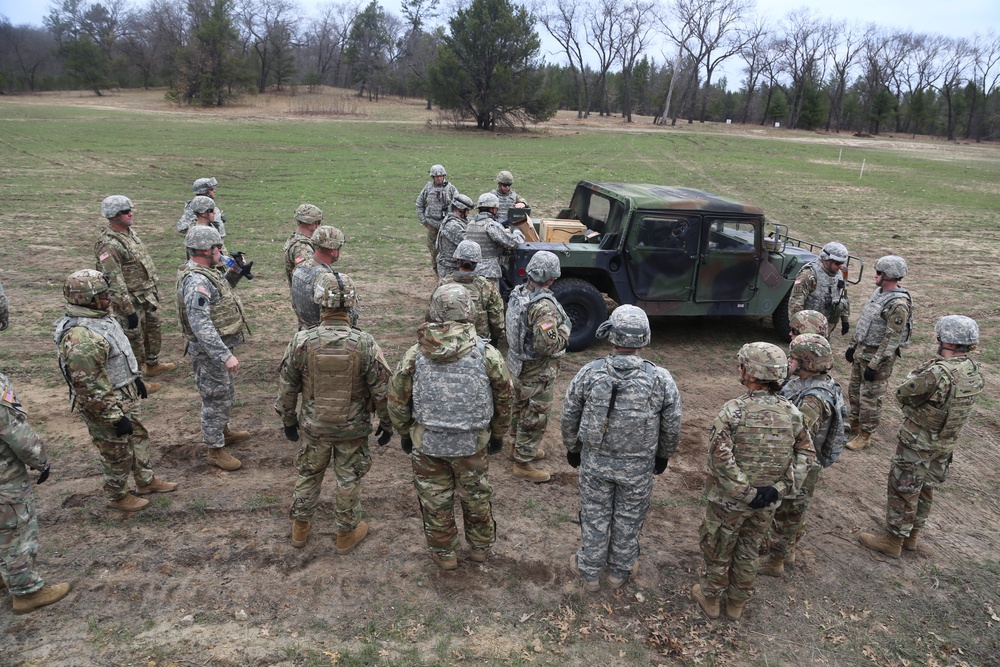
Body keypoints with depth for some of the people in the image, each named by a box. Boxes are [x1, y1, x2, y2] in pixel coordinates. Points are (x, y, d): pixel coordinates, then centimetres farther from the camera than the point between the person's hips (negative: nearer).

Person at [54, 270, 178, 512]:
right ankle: (118, 497, 33)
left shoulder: (99, 317, -1)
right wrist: (115, 417, -25)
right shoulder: (81, 337, -33)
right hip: (105, 406, -9)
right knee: (118, 453, 10)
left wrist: (135, 377, 22)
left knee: (138, 437, 24)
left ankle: (146, 481, 44)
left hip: (125, 396, 9)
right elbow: (88, 387, -30)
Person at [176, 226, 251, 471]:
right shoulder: (196, 281, -28)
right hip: (210, 351, -11)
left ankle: (223, 431, 47)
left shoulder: (205, 273, 5)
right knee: (215, 399, 3)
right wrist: (225, 355, -35)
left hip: (222, 345, 11)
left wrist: (233, 274, 15)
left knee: (226, 393, 26)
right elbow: (201, 325, -34)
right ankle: (216, 451, 17)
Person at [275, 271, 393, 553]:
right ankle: (347, 533, 33)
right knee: (349, 480, 16)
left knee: (308, 475, 22)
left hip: (314, 426, 2)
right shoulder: (365, 343, -21)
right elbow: (382, 390, -13)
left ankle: (300, 528, 41)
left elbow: (286, 387, -5)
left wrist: (288, 419, 12)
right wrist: (387, 423, 3)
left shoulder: (301, 342, -17)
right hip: (354, 429, -1)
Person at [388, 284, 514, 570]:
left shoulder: (415, 355, -10)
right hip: (472, 443, 0)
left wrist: (405, 434, 13)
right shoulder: (486, 353, -13)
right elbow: (505, 397, -3)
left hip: (426, 442, 0)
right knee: (476, 497, 21)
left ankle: (444, 553, 34)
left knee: (435, 500, 18)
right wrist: (498, 434, 12)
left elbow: (396, 400, -3)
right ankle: (480, 547, 39)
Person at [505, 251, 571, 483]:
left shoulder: (518, 293, -2)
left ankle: (518, 447, 44)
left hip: (517, 364, 9)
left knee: (521, 408, 26)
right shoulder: (544, 306, -30)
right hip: (537, 372, -9)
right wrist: (564, 332, -14)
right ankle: (523, 463, 17)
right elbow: (546, 344, -32)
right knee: (535, 417, 6)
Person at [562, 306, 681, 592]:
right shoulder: (661, 380, -17)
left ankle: (590, 573, 35)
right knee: (628, 519, 20)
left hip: (595, 462, 0)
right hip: (639, 467, 0)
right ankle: (619, 571, 40)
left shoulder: (588, 374, -17)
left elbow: (569, 417, -5)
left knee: (594, 516, 18)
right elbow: (671, 428, -5)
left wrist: (572, 449, 13)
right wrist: (663, 456, 13)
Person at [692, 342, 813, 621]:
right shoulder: (791, 412, -7)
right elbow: (805, 454, -7)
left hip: (729, 500, -4)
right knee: (748, 552, 23)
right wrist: (779, 488, -11)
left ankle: (710, 598, 38)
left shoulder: (733, 410, -22)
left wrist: (744, 492, -20)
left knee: (717, 550, 18)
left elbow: (721, 458, -27)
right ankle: (737, 603, 41)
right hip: (766, 503, 4)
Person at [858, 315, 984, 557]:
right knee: (925, 491, 22)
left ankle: (893, 540, 19)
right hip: (945, 446, 8)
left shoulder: (939, 373, -31)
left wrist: (919, 371, -4)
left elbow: (902, 393, -20)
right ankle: (911, 535, 37)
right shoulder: (975, 373, -3)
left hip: (918, 446, -8)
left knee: (903, 491, 7)